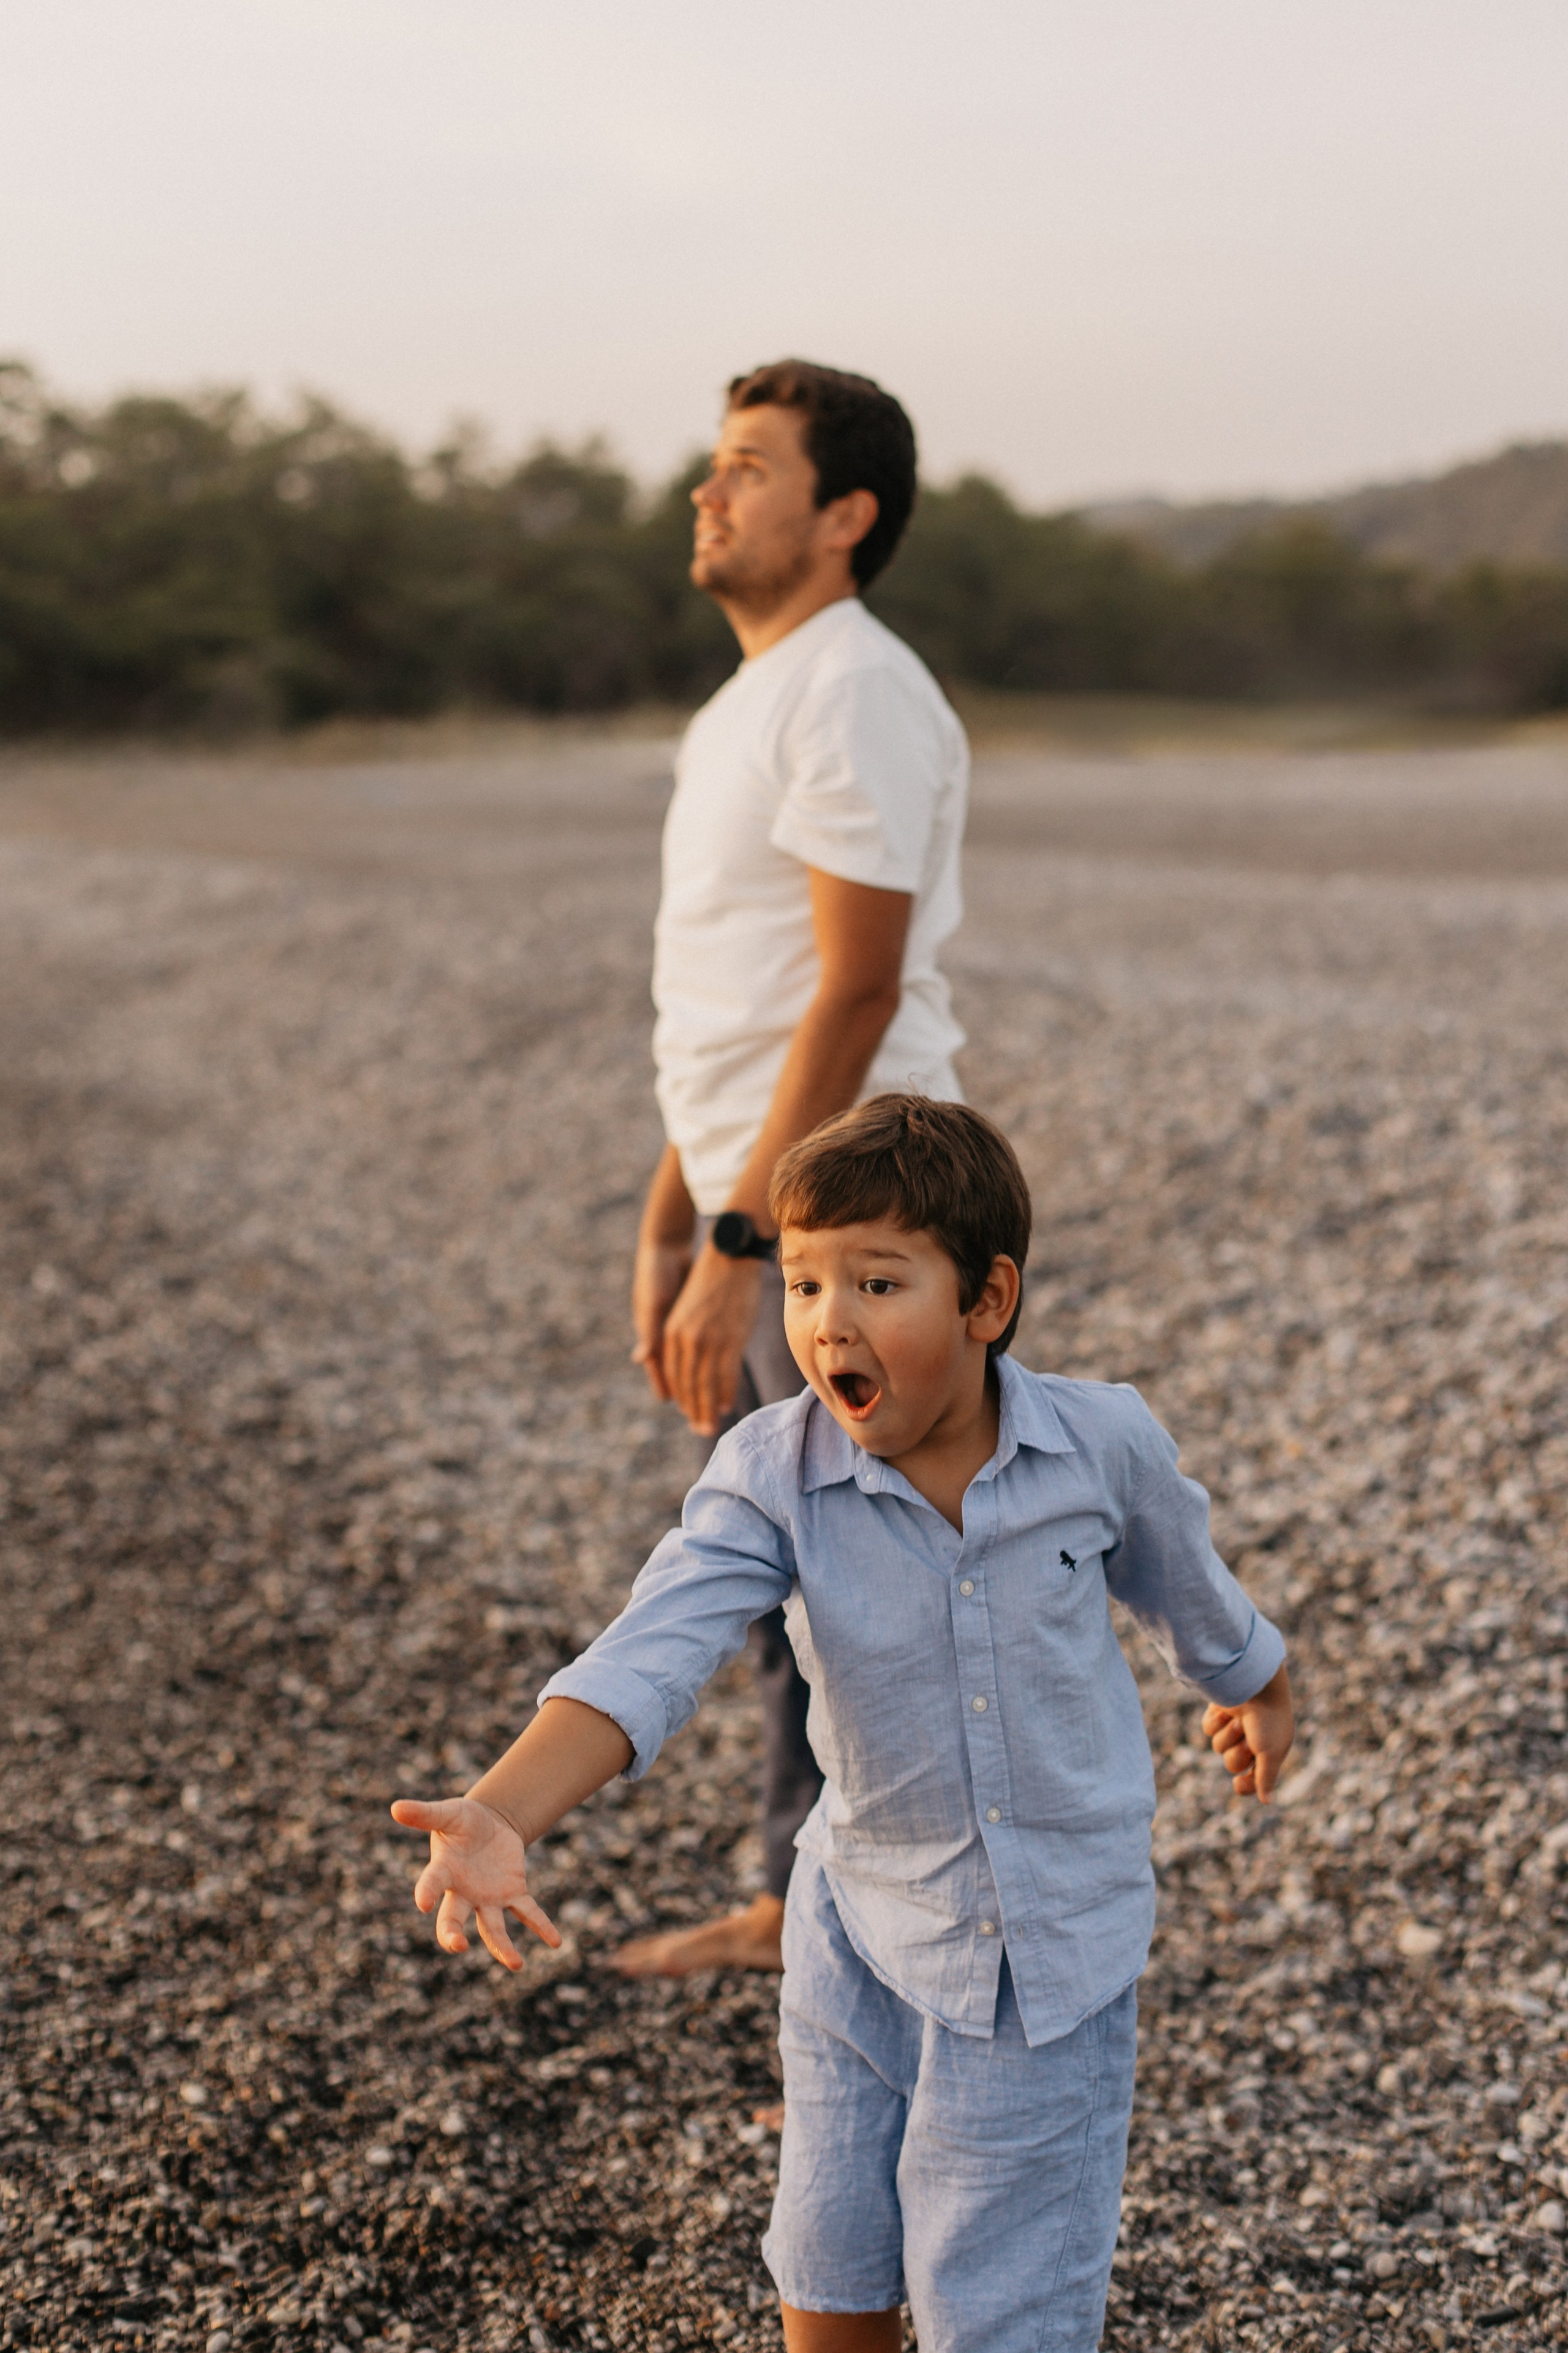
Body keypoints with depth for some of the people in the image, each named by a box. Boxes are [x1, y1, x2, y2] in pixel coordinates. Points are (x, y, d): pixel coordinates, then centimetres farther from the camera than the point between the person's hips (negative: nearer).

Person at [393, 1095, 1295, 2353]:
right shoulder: (772, 1479, -17)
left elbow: (1187, 1586, 7)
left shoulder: (1106, 1442, -15)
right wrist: (500, 1816, -47)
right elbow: (650, 1659, -31)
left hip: (1058, 1954, -1)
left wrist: (1257, 1691, 27)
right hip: (864, 1935, 2)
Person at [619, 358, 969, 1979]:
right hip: (760, 1208, 10)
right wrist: (668, 1234, 16)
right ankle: (803, 1901, 34)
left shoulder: (856, 695, -15)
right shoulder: (752, 703, 16)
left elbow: (856, 993, -22)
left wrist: (735, 1248, -23)